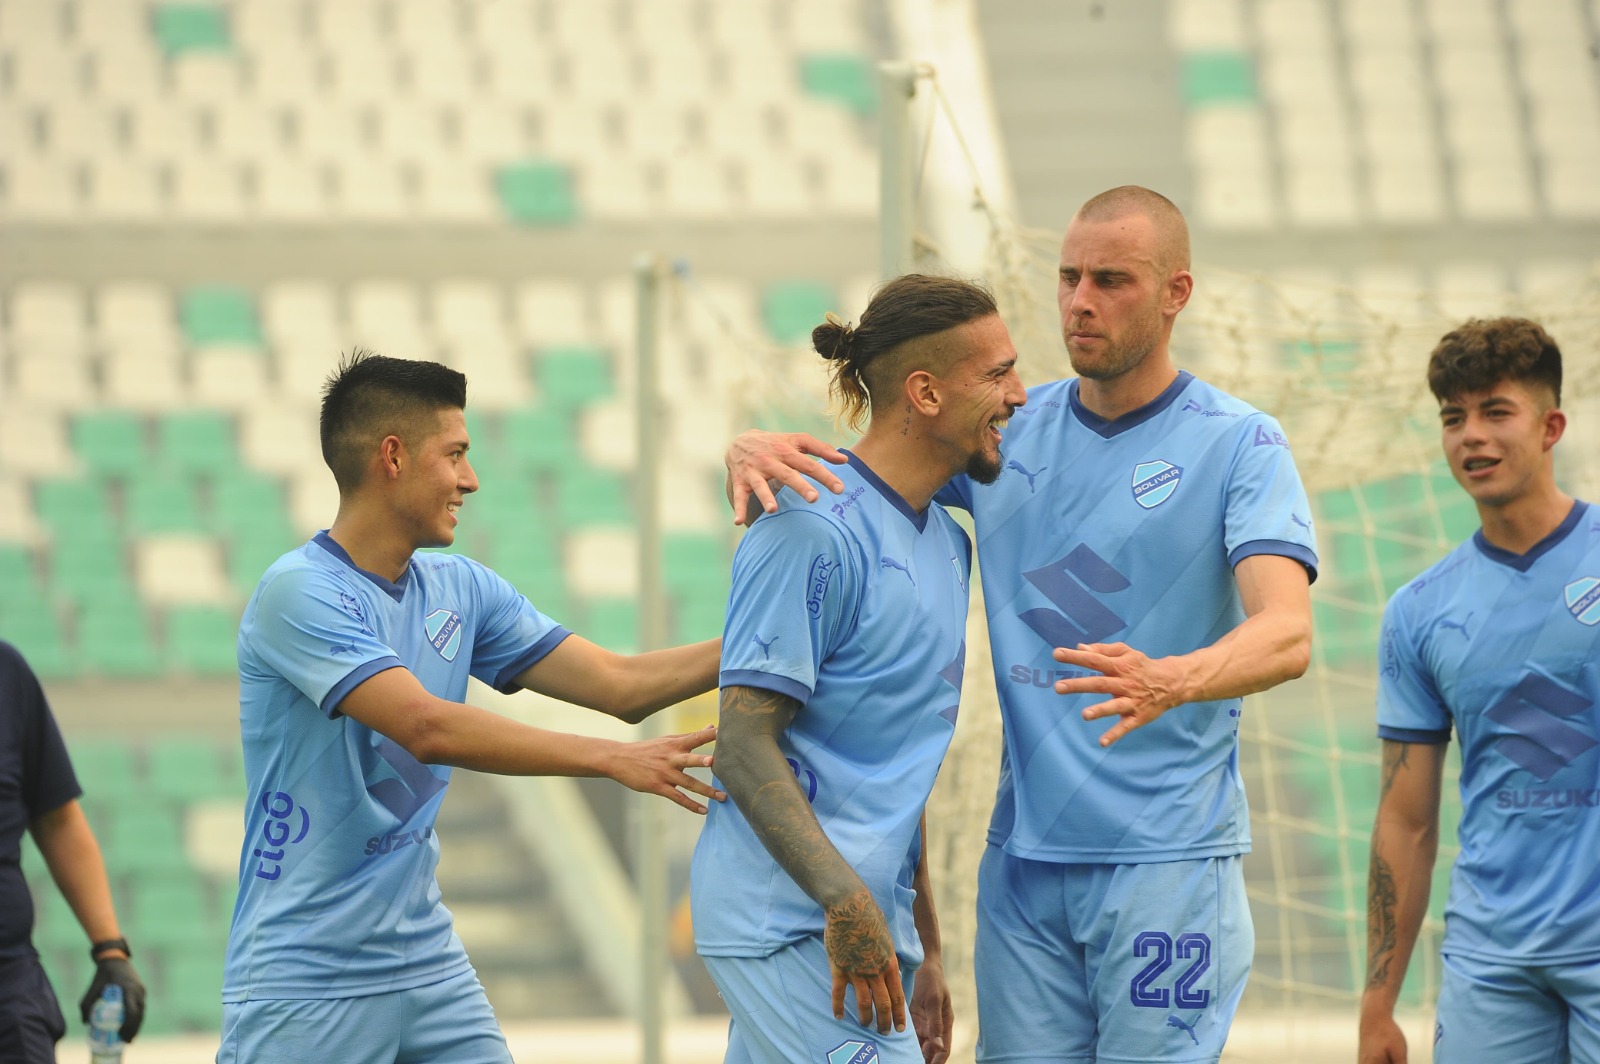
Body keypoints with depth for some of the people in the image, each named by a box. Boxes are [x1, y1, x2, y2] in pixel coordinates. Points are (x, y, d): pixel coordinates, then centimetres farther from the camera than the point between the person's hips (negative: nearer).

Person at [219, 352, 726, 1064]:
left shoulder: (460, 589, 10)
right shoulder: (300, 592, -15)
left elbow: (617, 684, 9)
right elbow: (428, 727, -26)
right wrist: (611, 759, -29)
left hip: (429, 968, 7)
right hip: (305, 985, -7)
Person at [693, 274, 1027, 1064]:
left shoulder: (946, 543, 16)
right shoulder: (814, 536, -12)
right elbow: (744, 745, -16)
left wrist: (924, 950, 24)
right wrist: (846, 902, -25)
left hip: (874, 924, 9)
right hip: (789, 924, -9)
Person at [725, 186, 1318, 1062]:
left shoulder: (1240, 445, -5)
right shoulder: (1007, 431, 10)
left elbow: (1287, 634, -18)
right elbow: (838, 467, 16)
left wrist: (1168, 683, -39)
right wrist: (755, 450, -10)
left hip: (1166, 857, -4)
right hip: (1024, 852, 4)